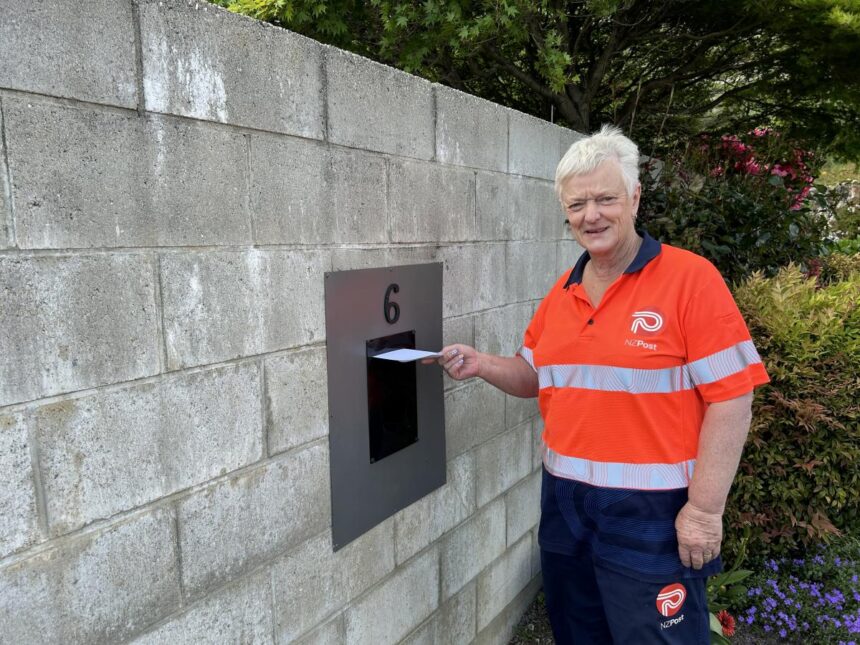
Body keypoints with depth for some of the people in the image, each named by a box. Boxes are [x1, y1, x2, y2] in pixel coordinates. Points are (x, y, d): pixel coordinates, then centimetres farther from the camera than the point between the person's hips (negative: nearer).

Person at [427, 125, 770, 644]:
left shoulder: (690, 278, -13)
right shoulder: (561, 293, 6)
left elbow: (731, 398, -14)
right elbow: (537, 377, 15)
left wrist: (705, 510, -16)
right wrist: (483, 365, -4)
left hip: (652, 513, -6)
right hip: (564, 503, 6)